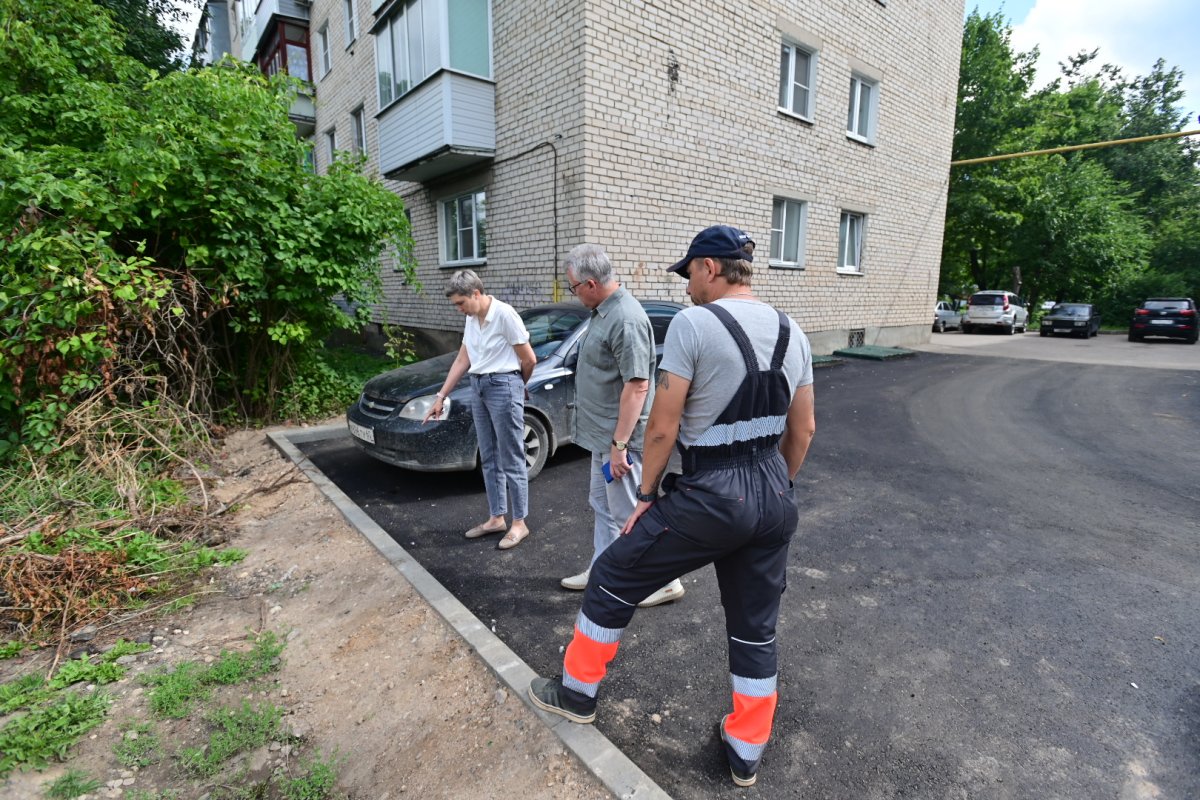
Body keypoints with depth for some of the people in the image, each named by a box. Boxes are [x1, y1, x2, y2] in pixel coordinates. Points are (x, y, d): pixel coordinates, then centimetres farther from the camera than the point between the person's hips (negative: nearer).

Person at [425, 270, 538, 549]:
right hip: (478, 387, 8)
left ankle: (519, 523, 12)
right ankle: (497, 518, 26)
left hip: (503, 387, -8)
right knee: (489, 459, 13)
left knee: (511, 461, 0)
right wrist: (441, 397, 12)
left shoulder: (504, 314, -15)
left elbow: (529, 360, -10)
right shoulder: (471, 319, 10)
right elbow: (462, 361, 15)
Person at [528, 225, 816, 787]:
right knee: (756, 628, 21)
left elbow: (663, 428, -14)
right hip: (774, 499, 7)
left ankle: (577, 692, 34)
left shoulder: (693, 323, -13)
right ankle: (746, 753, 38)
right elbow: (802, 430, 13)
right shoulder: (792, 333, 8)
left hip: (710, 495, -6)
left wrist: (646, 495, -1)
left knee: (612, 579, 15)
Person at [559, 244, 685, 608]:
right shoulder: (603, 311, 8)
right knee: (602, 506, 20)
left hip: (619, 438, -10)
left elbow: (637, 386, -26)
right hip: (603, 434, 10)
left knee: (629, 513, 3)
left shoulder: (626, 319, -23)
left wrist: (619, 444, -24)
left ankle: (664, 581, 20)